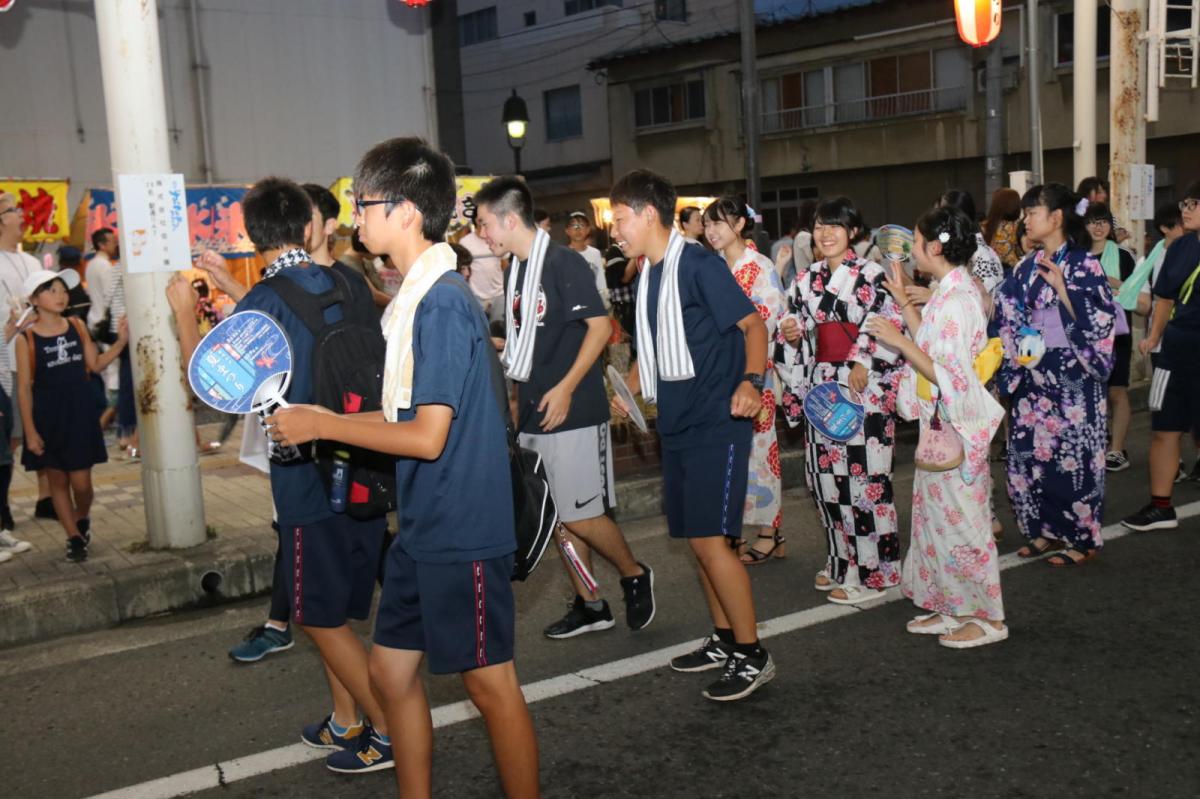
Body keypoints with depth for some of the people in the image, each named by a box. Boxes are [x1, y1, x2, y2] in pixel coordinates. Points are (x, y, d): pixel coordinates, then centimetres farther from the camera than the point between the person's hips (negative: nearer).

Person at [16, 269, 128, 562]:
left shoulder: (77, 326, 2)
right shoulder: (26, 339, -8)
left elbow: (95, 365, 11)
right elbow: (24, 388, -6)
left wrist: (121, 341, -3)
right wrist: (30, 431, -10)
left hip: (79, 413, 2)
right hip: (47, 416, -2)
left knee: (81, 481, 1)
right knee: (57, 480, 8)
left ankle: (82, 520, 32)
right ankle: (74, 537, 22)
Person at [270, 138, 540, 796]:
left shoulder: (441, 303, -20)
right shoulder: (416, 297, 9)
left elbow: (427, 437, -22)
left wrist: (320, 425, -13)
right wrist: (325, 421, 10)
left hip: (461, 531, -9)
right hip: (423, 526, 9)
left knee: (489, 683, 5)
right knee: (392, 671, 16)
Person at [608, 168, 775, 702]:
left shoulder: (698, 265, -12)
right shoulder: (647, 277, 13)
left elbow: (753, 324, -13)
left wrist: (751, 380, -29)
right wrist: (627, 390, 9)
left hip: (716, 422, -9)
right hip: (676, 423, 9)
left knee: (710, 539, -10)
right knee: (697, 539, 13)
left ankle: (752, 655, 3)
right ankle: (724, 639, 27)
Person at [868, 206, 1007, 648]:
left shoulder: (956, 300, -22)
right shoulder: (952, 291, 8)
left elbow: (949, 376, -24)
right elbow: (931, 343, 14)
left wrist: (899, 341, -21)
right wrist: (904, 300, 15)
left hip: (956, 426, -10)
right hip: (940, 421, 10)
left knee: (959, 519, 1)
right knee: (939, 516, 17)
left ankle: (987, 618, 15)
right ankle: (951, 608, 28)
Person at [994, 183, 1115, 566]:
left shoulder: (1083, 265, -9)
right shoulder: (1028, 267, 9)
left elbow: (1098, 320, -15)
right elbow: (1008, 317, 12)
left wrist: (1061, 288, -20)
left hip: (1071, 378, -6)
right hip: (1033, 378, 7)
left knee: (1071, 454, -1)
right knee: (1029, 452, 9)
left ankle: (1082, 539, 11)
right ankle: (1046, 531, 22)